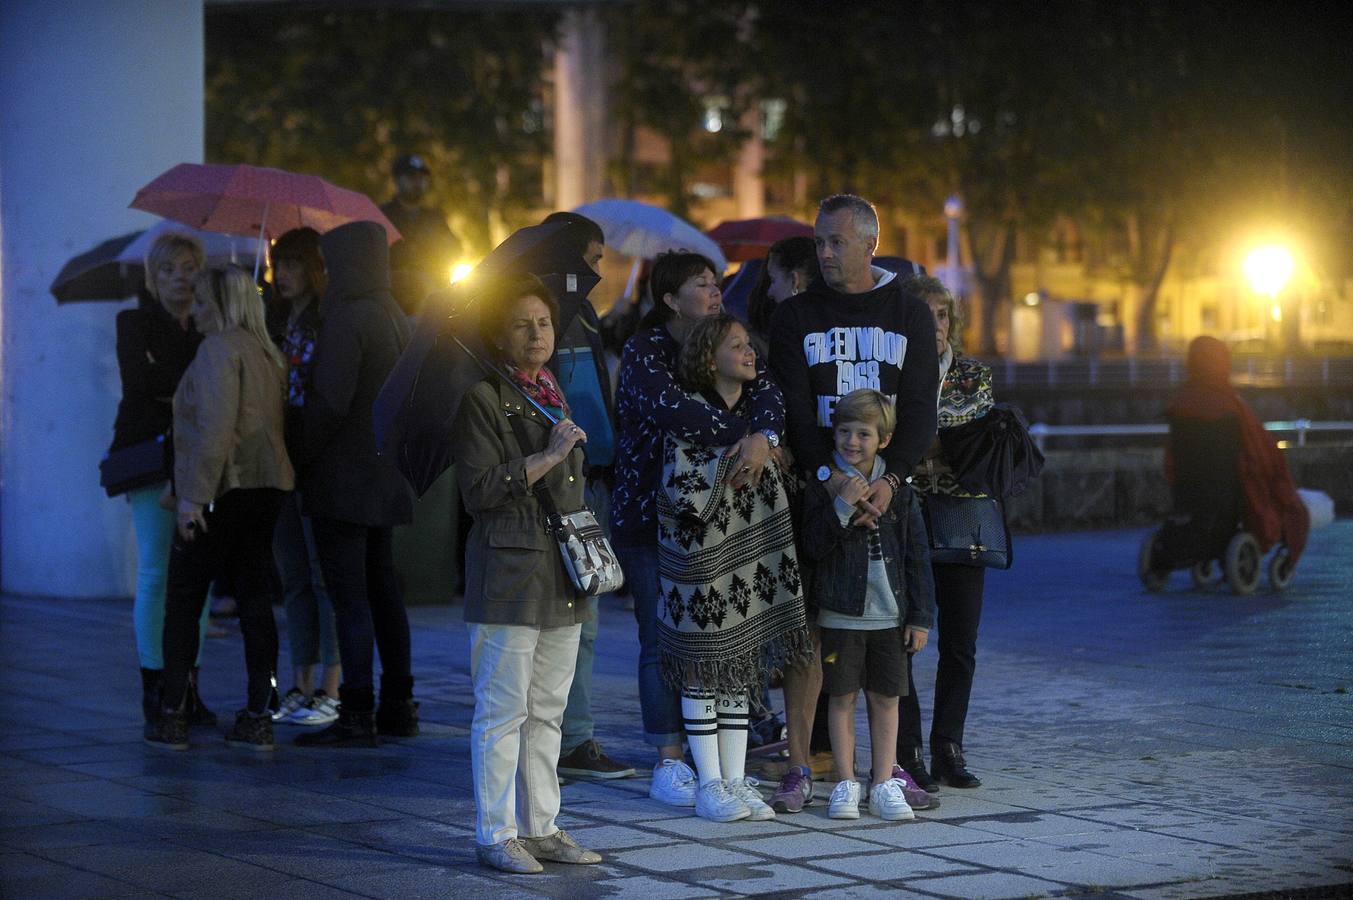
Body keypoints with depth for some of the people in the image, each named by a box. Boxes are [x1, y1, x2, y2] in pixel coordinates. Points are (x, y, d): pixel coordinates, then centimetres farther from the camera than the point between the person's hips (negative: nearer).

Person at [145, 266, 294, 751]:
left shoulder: (220, 348, -11)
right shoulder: (267, 352, 15)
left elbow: (215, 426, -20)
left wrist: (194, 494, -20)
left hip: (222, 491, -8)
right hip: (266, 487, 8)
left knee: (182, 601, 1)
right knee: (256, 599, 6)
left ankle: (173, 716, 1)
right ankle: (259, 718, 4)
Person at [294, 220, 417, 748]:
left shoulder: (346, 320, -16)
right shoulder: (396, 320, 12)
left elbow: (329, 402, -22)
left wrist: (298, 458, -12)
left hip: (343, 480, -9)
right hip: (385, 476, 9)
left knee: (348, 595, -6)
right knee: (381, 589, 14)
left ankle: (357, 715, -6)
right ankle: (398, 707, 18)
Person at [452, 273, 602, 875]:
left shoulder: (554, 397, 18)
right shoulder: (484, 400, -6)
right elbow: (480, 489, -14)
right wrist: (549, 455, -16)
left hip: (563, 575, 8)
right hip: (509, 571, -8)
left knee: (547, 709, 11)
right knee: (503, 709, -6)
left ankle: (540, 827, 17)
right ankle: (496, 835, 0)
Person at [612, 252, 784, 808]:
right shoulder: (643, 353, -9)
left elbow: (766, 391, -10)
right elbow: (671, 410, -28)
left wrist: (762, 436, -31)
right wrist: (744, 436, -28)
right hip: (649, 516, -5)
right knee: (663, 639, -4)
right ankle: (669, 763, 2)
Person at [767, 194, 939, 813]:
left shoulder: (910, 314, 9)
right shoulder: (795, 316, 7)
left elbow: (920, 409, 1)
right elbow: (793, 407, -3)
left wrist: (889, 478, -16)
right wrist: (827, 474, -20)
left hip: (888, 489, 1)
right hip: (815, 485, -1)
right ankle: (798, 767, -1)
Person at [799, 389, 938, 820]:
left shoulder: (899, 491, 4)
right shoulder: (823, 486, -2)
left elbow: (917, 555, 6)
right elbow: (813, 546, -11)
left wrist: (921, 617, 2)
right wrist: (841, 506, -23)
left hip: (890, 617, 2)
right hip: (840, 616, -2)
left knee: (885, 699, 6)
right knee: (842, 698, 2)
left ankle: (884, 784, 13)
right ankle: (846, 784, 9)